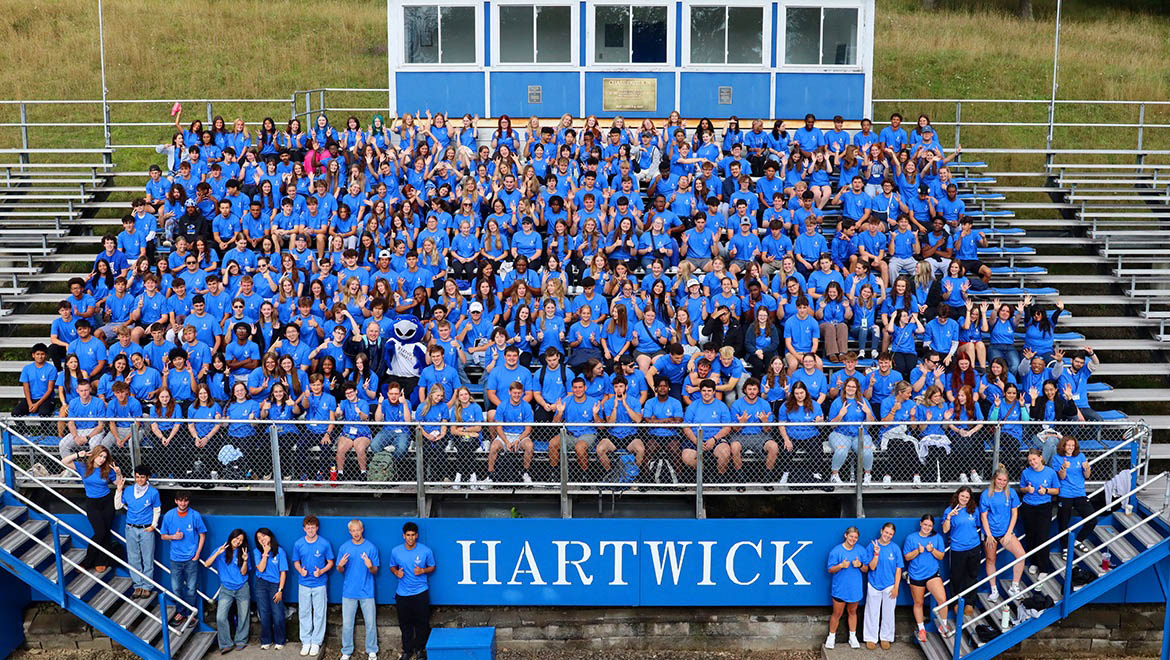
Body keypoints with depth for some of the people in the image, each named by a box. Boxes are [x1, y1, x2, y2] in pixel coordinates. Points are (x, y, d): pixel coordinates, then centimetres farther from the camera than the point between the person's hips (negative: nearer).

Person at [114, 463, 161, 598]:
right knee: (133, 559, 8)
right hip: (131, 529, 3)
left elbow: (157, 510, 5)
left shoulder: (153, 492, -4)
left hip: (146, 530, -3)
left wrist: (153, 525, -5)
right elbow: (117, 506, 7)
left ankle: (147, 586, 10)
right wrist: (119, 490, -2)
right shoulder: (128, 491, 2)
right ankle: (138, 585, 19)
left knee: (148, 560, 1)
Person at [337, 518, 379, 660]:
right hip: (349, 591, 1)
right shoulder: (344, 547, 2)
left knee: (370, 623, 3)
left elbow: (375, 571, 0)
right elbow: (340, 571, 6)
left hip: (366, 591, -1)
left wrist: (370, 566, -23)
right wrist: (340, 566, -16)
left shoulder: (371, 547, -3)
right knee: (347, 623, 5)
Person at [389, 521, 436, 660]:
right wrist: (396, 572, -10)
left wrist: (423, 571, -15)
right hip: (402, 594, 1)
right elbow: (392, 566, 12)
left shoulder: (426, 551, -7)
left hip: (421, 593, -1)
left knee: (422, 623, 4)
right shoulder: (396, 551, -2)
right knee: (405, 624, 9)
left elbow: (432, 567, 6)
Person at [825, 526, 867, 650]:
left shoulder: (861, 550, 2)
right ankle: (831, 637, 19)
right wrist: (841, 565, -24)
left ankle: (853, 637, 28)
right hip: (840, 588, -3)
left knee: (853, 612, 16)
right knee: (837, 614, 4)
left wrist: (860, 565, -15)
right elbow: (830, 570, -6)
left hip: (855, 588, 3)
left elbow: (866, 570, 6)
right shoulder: (836, 550, -8)